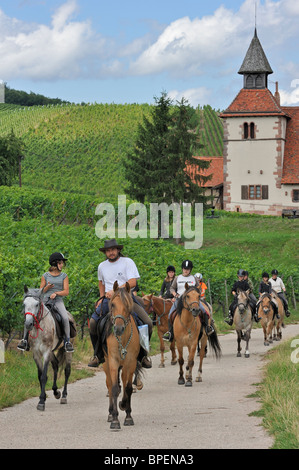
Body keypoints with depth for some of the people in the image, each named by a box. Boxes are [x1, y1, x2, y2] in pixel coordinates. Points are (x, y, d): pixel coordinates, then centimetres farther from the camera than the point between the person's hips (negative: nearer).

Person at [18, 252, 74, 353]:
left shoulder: (64, 276, 9)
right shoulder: (45, 276, 8)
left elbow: (66, 291, 1)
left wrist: (56, 293, -16)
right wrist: (47, 288, -11)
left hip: (58, 300, -1)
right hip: (45, 299, 1)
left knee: (65, 318, -28)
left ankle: (67, 342, -17)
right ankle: (25, 340, -7)